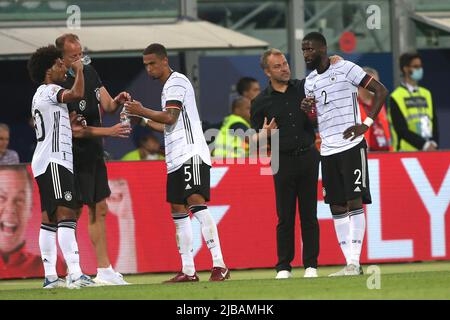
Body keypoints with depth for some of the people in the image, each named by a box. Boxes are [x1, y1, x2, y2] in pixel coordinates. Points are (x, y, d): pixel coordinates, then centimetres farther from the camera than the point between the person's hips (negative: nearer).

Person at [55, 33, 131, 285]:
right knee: (73, 212, -10)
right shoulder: (60, 87, -19)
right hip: (74, 158, -9)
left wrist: (117, 101, -9)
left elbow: (106, 105, 13)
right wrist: (109, 131, -24)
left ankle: (104, 270, 19)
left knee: (99, 211, 12)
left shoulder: (90, 73, 7)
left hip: (94, 155, 9)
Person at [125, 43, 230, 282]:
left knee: (196, 201, -21)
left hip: (191, 153, -11)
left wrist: (142, 111, -8)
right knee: (178, 210, 8)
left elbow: (170, 117, -16)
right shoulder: (168, 86, 25)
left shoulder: (176, 81, -6)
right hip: (176, 158, 11)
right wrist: (144, 120, 27)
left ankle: (219, 265, -28)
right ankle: (188, 271, 11)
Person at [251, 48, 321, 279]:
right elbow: (255, 141, 6)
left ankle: (311, 265, 7)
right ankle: (283, 267, 6)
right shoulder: (261, 102, 4)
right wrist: (265, 133, -16)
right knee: (285, 217, -1)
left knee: (309, 214, 2)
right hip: (283, 162, -1)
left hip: (308, 158, 1)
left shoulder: (304, 87, 7)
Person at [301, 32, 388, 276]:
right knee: (336, 207, 4)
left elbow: (381, 91, -7)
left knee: (354, 202, -11)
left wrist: (366, 124, -13)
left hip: (351, 146, -7)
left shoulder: (346, 69, -5)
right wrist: (306, 110, 0)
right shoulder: (309, 81, 15)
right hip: (327, 150, 7)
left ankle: (355, 262, -13)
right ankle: (350, 263, 7)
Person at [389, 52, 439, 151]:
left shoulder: (426, 94, 17)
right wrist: (424, 145, -15)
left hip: (429, 150, 5)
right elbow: (401, 130, -9)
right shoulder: (396, 97, -2)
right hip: (407, 151, -5)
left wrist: (433, 143, -3)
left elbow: (434, 121, 15)